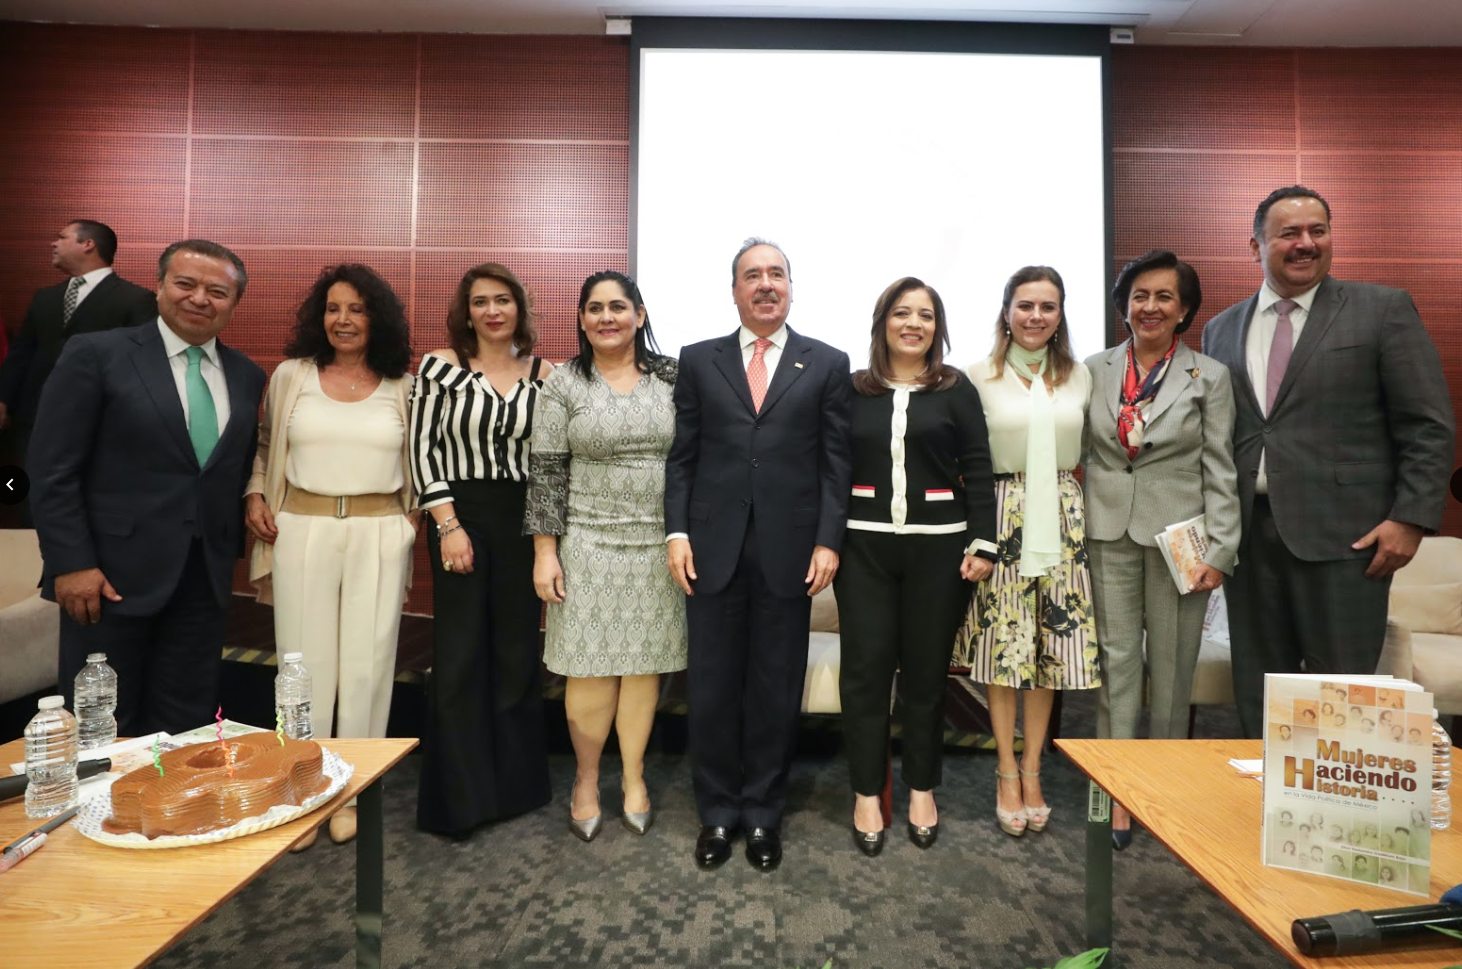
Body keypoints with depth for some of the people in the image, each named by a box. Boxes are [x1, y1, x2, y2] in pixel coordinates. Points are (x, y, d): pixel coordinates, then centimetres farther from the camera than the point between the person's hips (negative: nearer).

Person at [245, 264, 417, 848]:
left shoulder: (403, 388, 5)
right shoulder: (291, 375, 7)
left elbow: (421, 461, 12)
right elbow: (263, 445, 16)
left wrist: (418, 517, 0)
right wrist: (254, 495, 3)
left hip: (378, 536, 0)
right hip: (301, 531, 1)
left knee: (366, 664, 5)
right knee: (306, 663, 6)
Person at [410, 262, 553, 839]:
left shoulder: (544, 374, 5)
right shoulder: (439, 366, -2)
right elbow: (423, 448, -5)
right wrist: (448, 525, -10)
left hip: (523, 521, 2)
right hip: (460, 516, -2)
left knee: (517, 651, 10)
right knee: (460, 656, 4)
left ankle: (516, 783, 27)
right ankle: (458, 799, 18)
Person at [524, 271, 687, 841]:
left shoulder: (671, 377, 3)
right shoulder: (564, 385, -1)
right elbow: (545, 472, -3)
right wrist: (544, 552, -6)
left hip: (658, 544, 2)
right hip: (590, 544, -1)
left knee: (644, 665, 10)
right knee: (591, 670, 3)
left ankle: (633, 776, 28)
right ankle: (586, 779, 26)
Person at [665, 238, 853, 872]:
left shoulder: (827, 364, 7)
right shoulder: (698, 361, 10)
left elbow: (835, 461, 2)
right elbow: (680, 456, 6)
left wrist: (828, 541, -5)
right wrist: (677, 532, -3)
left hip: (789, 551, 0)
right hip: (713, 549, 1)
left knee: (776, 689, 9)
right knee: (712, 687, 8)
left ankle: (763, 813, 27)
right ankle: (717, 813, 26)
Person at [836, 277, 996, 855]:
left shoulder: (957, 390, 6)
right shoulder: (853, 391, 6)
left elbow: (977, 471, 3)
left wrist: (983, 543, -5)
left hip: (938, 547, 0)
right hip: (865, 546, 0)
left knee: (927, 671, 8)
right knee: (865, 670, 2)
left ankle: (922, 790, 26)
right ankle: (866, 794, 17)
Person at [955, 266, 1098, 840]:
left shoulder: (1079, 377, 9)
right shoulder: (981, 377, -1)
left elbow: (1090, 449, 16)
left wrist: (1062, 484, 3)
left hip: (1061, 519, 3)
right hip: (1002, 516, -3)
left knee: (1052, 643, 7)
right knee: (1002, 644, 2)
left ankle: (1032, 770, 23)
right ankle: (1007, 771, 18)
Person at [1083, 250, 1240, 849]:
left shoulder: (1209, 377, 2)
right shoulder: (1096, 370, 7)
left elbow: (1219, 469, 0)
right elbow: (1081, 455, 8)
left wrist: (1221, 550, -6)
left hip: (1179, 534, -1)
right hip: (1109, 532, 1)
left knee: (1172, 662, 7)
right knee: (1117, 658, 4)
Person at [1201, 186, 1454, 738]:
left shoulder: (1383, 310, 3)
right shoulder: (1221, 329, 13)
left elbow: (1429, 427, 0)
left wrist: (1411, 517, -9)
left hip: (1344, 535, -3)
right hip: (1248, 535, 3)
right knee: (1257, 697, 10)